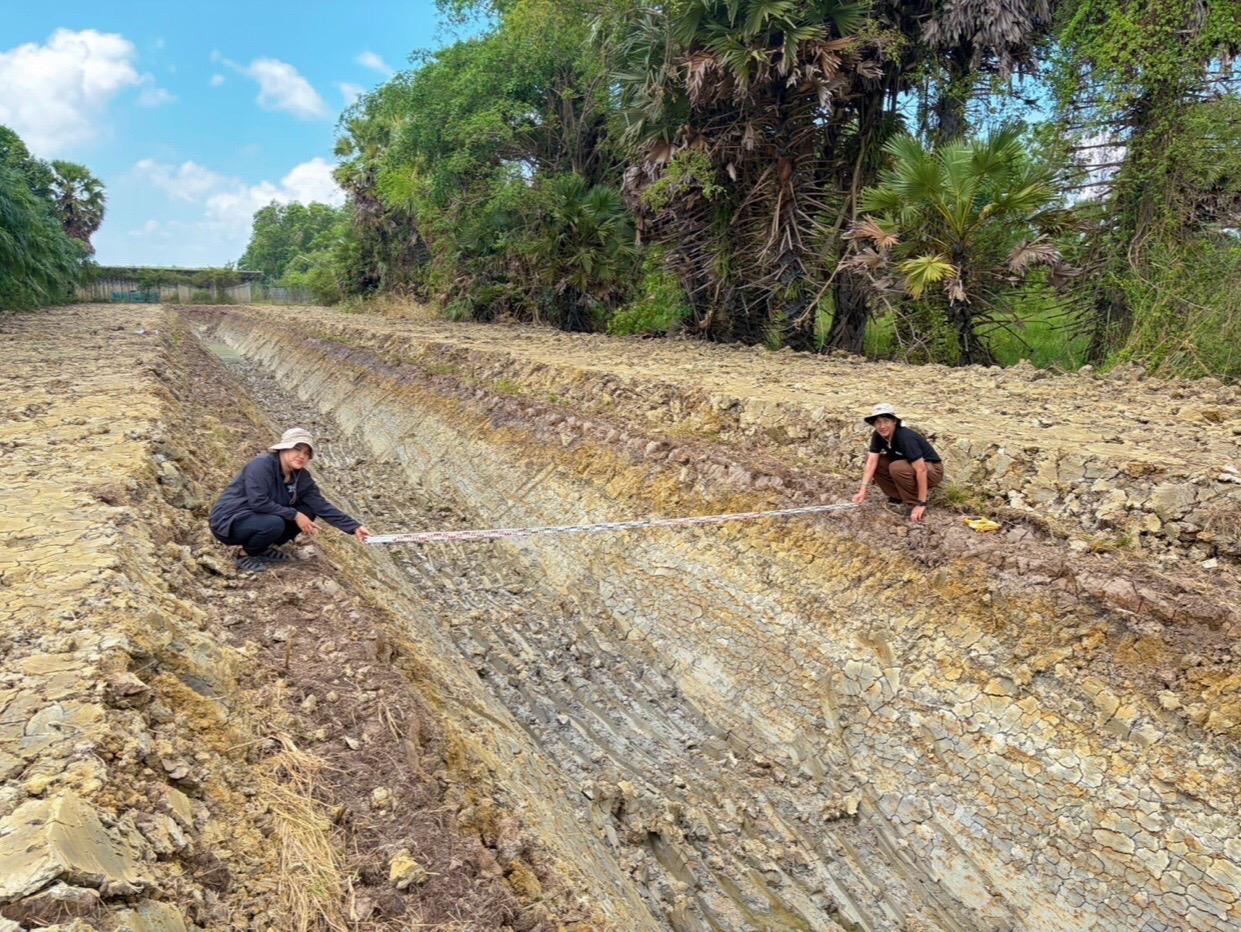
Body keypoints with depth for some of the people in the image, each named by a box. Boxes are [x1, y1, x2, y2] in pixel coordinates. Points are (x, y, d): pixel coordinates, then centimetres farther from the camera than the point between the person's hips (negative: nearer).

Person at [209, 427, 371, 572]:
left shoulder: (301, 478, -3)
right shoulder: (262, 465, -23)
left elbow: (322, 506, -5)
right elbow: (258, 502, -30)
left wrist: (354, 527, -11)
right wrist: (295, 515, -26)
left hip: (257, 518, 7)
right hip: (228, 522, -7)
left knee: (307, 512, -6)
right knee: (274, 523, -35)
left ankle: (264, 548, 6)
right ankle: (246, 555, -7)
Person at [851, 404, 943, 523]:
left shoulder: (906, 438, -32)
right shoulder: (878, 436, -10)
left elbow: (921, 470, -34)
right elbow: (871, 462, -16)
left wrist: (921, 504, -34)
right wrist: (863, 490, -28)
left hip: (932, 469, -7)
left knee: (897, 468, -35)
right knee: (873, 459, -9)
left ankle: (916, 504, -14)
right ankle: (898, 496, 2)